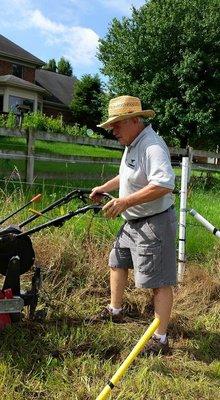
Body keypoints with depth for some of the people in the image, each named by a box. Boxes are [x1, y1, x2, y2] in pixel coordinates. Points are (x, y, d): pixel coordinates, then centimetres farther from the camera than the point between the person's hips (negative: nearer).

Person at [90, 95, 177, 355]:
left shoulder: (152, 146, -23)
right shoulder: (132, 145, 11)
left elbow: (164, 184, -37)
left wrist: (124, 202, -34)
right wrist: (104, 188, 22)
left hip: (153, 224, -11)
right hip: (132, 223, 11)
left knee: (159, 282, -4)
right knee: (116, 262, 23)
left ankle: (160, 340, 6)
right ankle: (115, 311, 43)